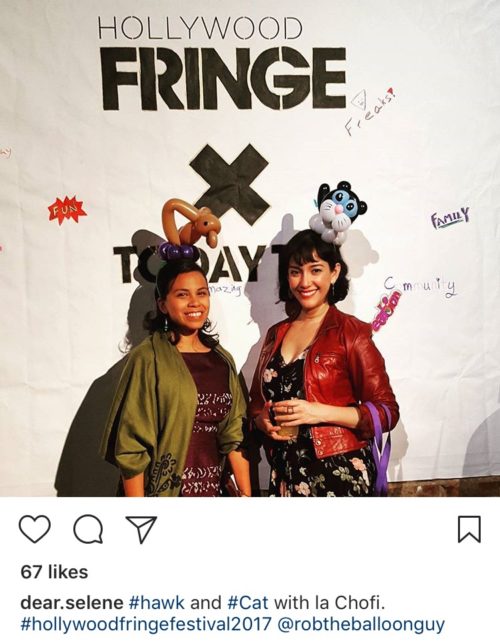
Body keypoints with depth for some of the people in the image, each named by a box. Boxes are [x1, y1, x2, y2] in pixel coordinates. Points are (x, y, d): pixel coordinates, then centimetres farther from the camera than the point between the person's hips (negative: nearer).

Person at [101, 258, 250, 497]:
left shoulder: (222, 359, 4)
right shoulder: (148, 358, -12)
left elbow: (235, 434, 5)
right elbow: (131, 444, -13)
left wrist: (245, 494, 2)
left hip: (212, 491, 5)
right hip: (163, 492, -5)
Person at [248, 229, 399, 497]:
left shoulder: (351, 331, -7)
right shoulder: (276, 334, 8)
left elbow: (386, 411, -9)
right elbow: (257, 402, 15)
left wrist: (321, 412, -20)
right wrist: (264, 422, -6)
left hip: (340, 472, -4)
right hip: (286, 474, 4)